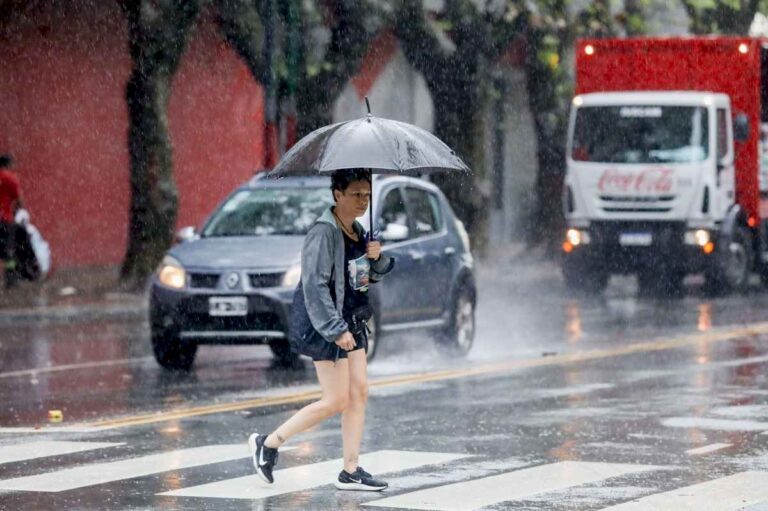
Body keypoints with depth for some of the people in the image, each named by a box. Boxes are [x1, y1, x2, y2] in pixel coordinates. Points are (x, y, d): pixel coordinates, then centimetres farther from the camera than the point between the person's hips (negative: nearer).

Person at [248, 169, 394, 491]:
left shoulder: (358, 232, 11)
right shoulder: (324, 232, -17)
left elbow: (374, 275, 24)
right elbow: (314, 285, -22)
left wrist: (378, 258, 0)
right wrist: (336, 330, -25)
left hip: (352, 322, 9)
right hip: (325, 325, -9)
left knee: (359, 393, 6)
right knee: (336, 401, -7)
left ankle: (351, 471, 11)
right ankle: (268, 443, 5)